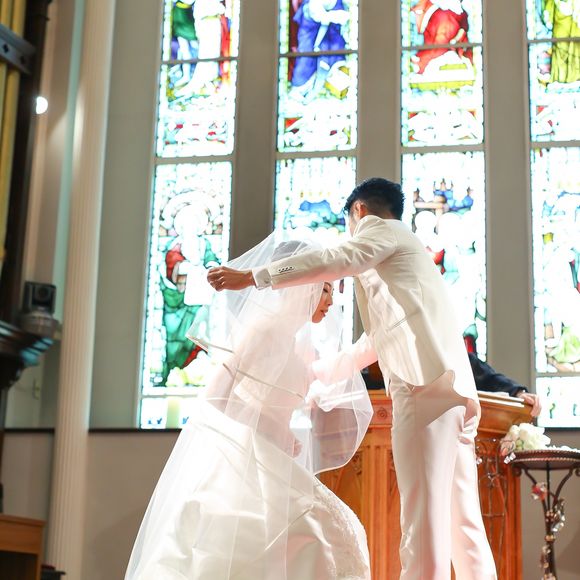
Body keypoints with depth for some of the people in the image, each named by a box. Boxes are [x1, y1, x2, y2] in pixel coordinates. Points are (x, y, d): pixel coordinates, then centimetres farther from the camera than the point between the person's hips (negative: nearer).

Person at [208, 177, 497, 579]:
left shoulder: (384, 229, 9)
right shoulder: (403, 252, 35)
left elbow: (335, 260, -12)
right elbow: (377, 340, 41)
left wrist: (253, 277, -11)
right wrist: (320, 373, 48)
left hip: (427, 386, -9)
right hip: (454, 386, 9)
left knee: (425, 520, -14)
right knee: (462, 520, 6)